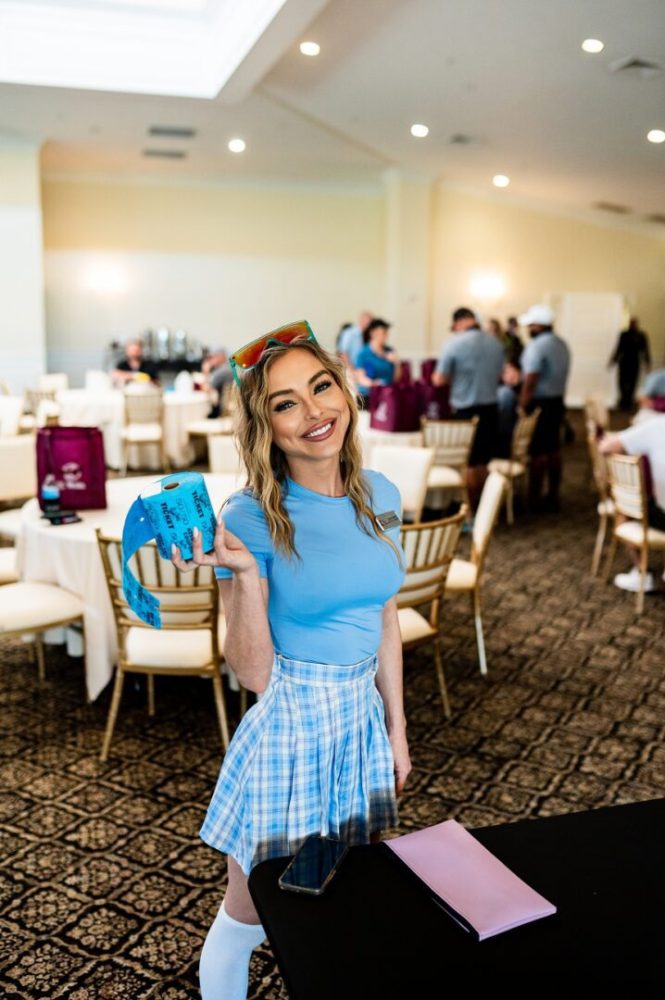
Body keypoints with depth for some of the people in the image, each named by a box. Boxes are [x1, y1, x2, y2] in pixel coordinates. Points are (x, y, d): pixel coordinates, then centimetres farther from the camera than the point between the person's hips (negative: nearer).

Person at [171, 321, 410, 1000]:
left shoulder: (378, 496, -1)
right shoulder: (253, 517, -17)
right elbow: (253, 674, -16)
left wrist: (396, 727, 12)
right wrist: (245, 575, -31)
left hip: (364, 716, 5)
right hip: (289, 722, -5)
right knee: (248, 914, 12)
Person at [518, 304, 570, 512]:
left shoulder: (537, 346, -17)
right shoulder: (562, 344, 10)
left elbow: (530, 382, -21)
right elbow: (560, 376, 14)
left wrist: (522, 408, -18)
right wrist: (557, 396, 18)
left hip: (540, 404, -9)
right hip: (557, 402, 9)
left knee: (538, 452, -4)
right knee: (554, 450, 12)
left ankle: (534, 500, 1)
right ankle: (553, 497, 18)